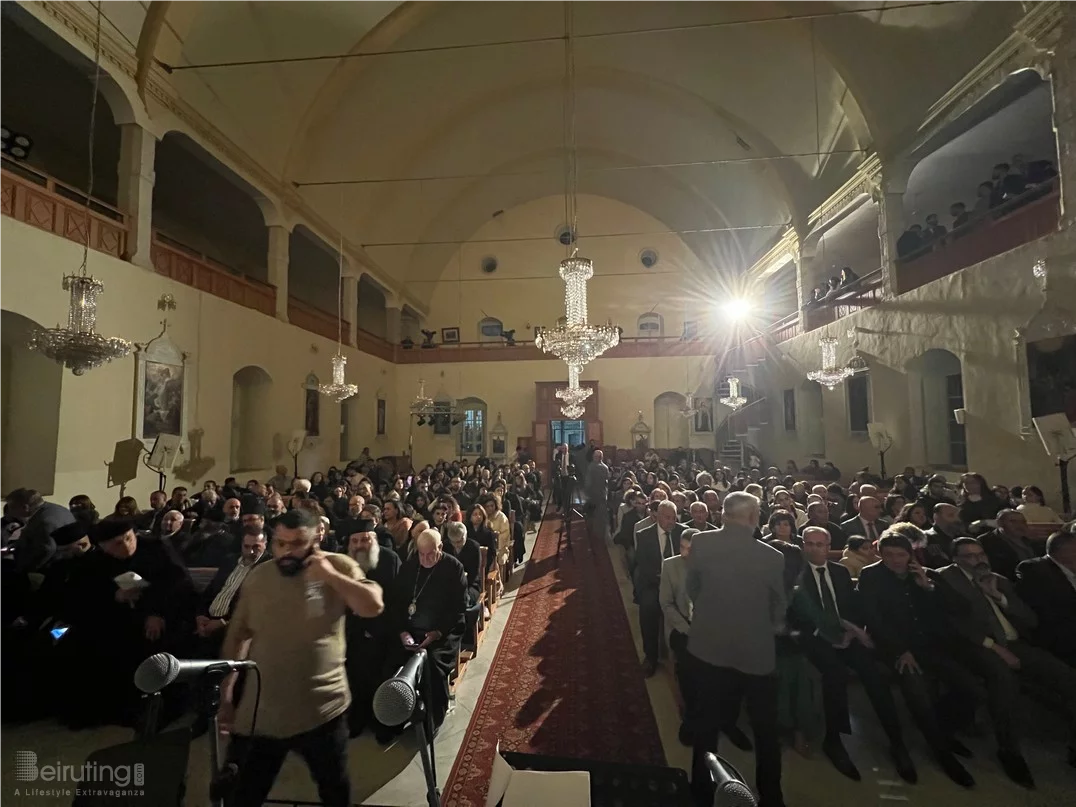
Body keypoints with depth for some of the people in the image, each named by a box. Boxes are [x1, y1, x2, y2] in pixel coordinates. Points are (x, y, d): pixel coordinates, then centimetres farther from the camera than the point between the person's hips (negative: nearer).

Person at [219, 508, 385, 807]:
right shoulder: (257, 577, -1)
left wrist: (330, 575, -25)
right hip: (258, 714, 2)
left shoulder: (338, 566, -11)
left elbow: (373, 606, -21)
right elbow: (237, 636, 7)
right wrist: (225, 695, 6)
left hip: (322, 711, -1)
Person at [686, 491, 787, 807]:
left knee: (706, 722, 18)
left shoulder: (701, 542, -15)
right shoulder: (773, 557, -18)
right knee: (766, 728, 22)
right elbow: (779, 608, -3)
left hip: (708, 645, 1)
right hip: (757, 651, -1)